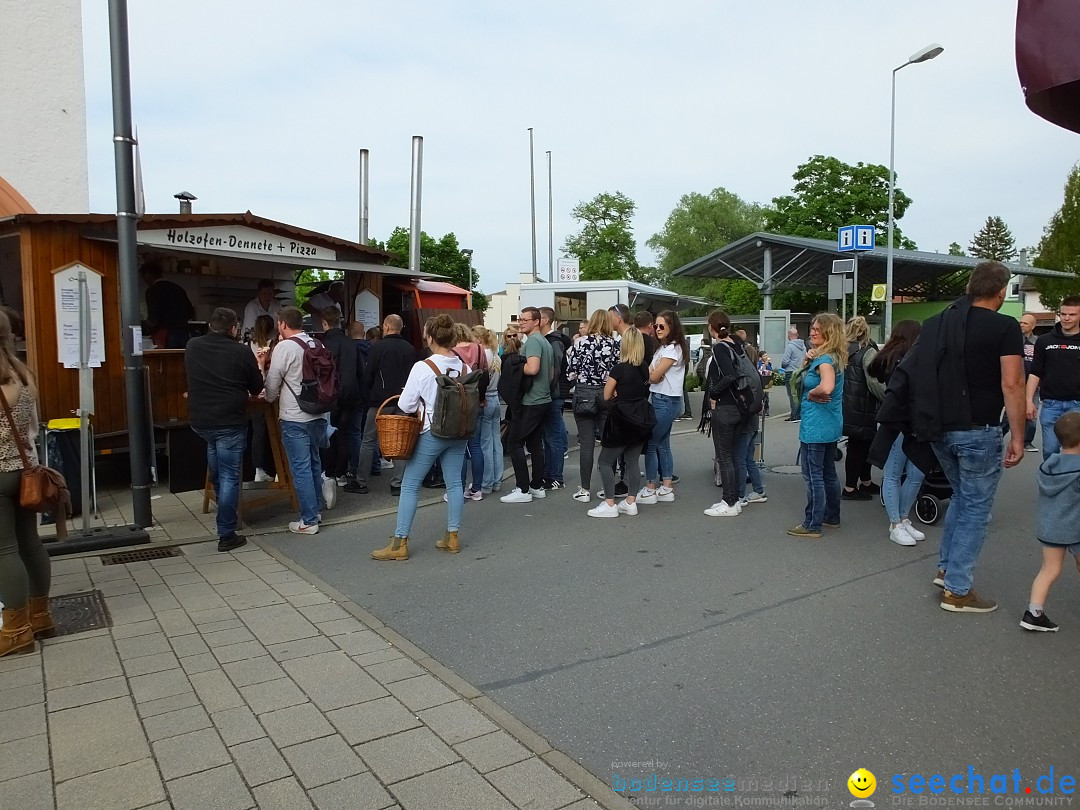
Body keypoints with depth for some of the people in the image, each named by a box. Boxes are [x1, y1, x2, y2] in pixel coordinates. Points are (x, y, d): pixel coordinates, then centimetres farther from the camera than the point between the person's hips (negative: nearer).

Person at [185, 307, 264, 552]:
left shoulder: (192, 347, 3)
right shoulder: (242, 352, -10)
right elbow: (256, 388, 2)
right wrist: (258, 366, 19)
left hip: (199, 420, 5)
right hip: (230, 422, -5)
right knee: (230, 476, 0)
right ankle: (226, 535, 3)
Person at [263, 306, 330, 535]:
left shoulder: (284, 347, -13)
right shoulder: (318, 344, 6)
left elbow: (272, 383, -6)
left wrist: (270, 398, 15)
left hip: (294, 418, -7)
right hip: (319, 414, 7)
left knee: (301, 469, -1)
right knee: (314, 463, 19)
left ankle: (309, 521, 4)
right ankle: (315, 509, 31)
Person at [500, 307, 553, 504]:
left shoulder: (533, 341, -13)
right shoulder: (546, 342, 16)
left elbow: (532, 368, -27)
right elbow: (551, 374, 22)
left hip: (530, 403, -9)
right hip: (544, 400, 9)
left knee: (516, 443, -4)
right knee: (535, 443, 13)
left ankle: (523, 490, -3)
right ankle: (538, 487, 17)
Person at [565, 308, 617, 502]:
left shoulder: (580, 342, -6)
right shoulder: (614, 344, -2)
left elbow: (570, 373, -6)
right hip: (607, 395, 2)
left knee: (586, 444, 2)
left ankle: (585, 490, 6)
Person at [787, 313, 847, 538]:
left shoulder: (825, 359, -18)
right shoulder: (833, 357, 11)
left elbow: (826, 387, -35)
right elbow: (805, 377, 19)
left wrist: (811, 394, -16)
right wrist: (808, 360, 0)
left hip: (816, 426, -10)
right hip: (830, 426, 10)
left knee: (813, 475, -3)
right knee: (828, 472, 19)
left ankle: (812, 525, 3)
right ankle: (832, 516, 30)